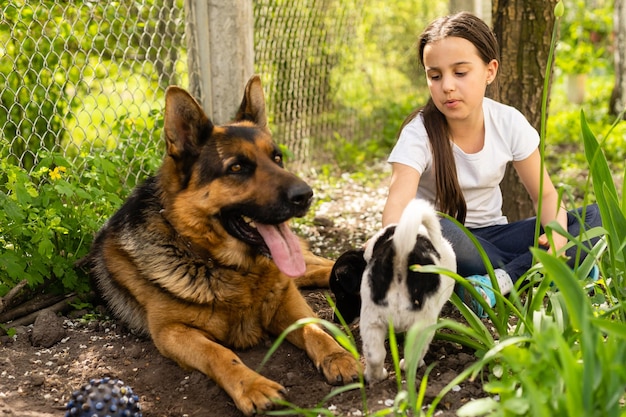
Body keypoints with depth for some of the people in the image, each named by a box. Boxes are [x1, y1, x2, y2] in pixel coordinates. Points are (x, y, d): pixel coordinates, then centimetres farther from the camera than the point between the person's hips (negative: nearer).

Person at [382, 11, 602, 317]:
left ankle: (500, 280, -27)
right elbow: (397, 205, -35)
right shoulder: (418, 134, -19)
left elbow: (545, 194, -1)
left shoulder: (510, 123, -9)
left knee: (596, 217, -15)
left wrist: (557, 233, -25)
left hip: (491, 234, 4)